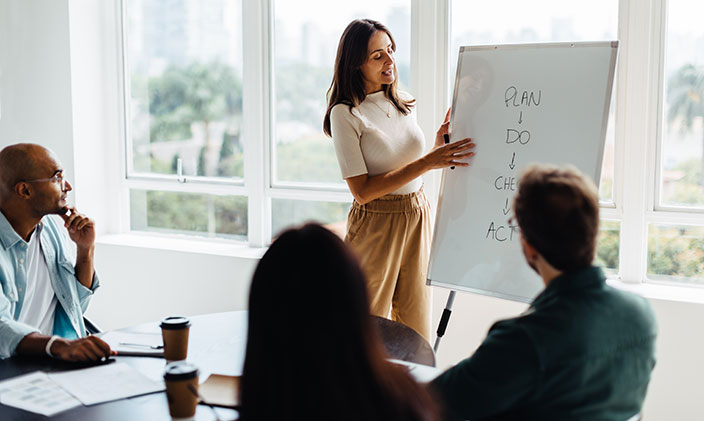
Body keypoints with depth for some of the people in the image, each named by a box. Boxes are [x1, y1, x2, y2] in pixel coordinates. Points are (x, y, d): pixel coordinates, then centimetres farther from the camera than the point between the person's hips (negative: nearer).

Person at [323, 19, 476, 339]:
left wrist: (439, 147, -1)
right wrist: (428, 162, -22)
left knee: (416, 330, 11)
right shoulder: (345, 114, -11)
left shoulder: (405, 103, 7)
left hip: (418, 218, 5)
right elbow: (362, 190, -18)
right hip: (376, 225, -5)